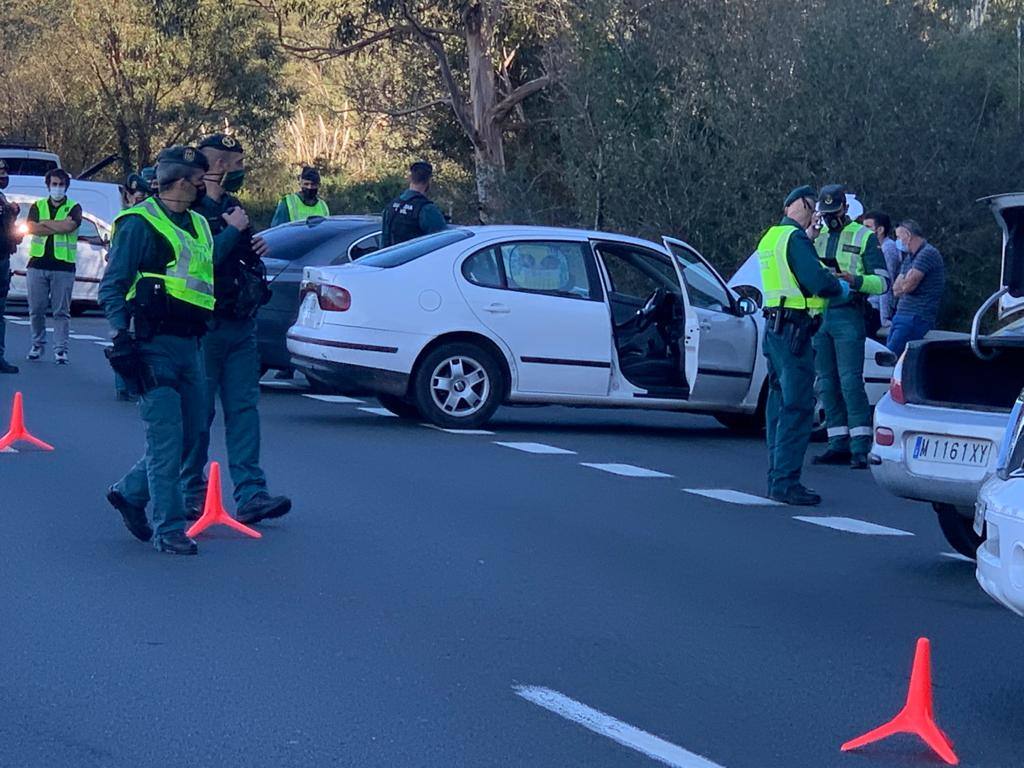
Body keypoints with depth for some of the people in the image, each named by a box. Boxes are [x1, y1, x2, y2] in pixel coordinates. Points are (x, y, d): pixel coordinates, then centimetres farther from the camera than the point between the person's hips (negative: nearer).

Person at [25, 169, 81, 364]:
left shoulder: (73, 208, 6)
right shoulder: (38, 206, 12)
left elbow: (69, 226, -14)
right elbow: (31, 228, -6)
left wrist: (45, 222, -4)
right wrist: (59, 226, -10)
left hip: (63, 265, -2)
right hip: (38, 263, 2)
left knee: (61, 311, -3)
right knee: (36, 309, 4)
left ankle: (61, 349, -2)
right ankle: (37, 344, 18)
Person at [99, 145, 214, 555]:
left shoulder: (198, 225, 19)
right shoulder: (140, 223, -6)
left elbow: (211, 273, 25)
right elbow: (112, 286, -8)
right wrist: (121, 337, -15)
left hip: (189, 345, 8)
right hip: (155, 347, -8)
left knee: (189, 433, 11)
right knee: (166, 438, -8)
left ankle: (129, 492, 29)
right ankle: (169, 529, -2)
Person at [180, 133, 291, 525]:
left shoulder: (231, 207, 16)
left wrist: (255, 249, 7)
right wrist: (234, 231, -18)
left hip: (241, 326, 8)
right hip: (205, 327, -8)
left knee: (244, 408, 2)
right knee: (198, 412, 1)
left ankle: (250, 494, -1)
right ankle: (191, 491, 13)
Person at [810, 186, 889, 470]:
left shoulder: (864, 237, 2)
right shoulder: (815, 236, 16)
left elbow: (883, 281, -2)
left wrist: (855, 280, -19)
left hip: (847, 316, -5)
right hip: (819, 316, 5)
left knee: (850, 380, -12)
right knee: (827, 383, 6)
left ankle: (861, 446, -13)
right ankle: (838, 444, 11)